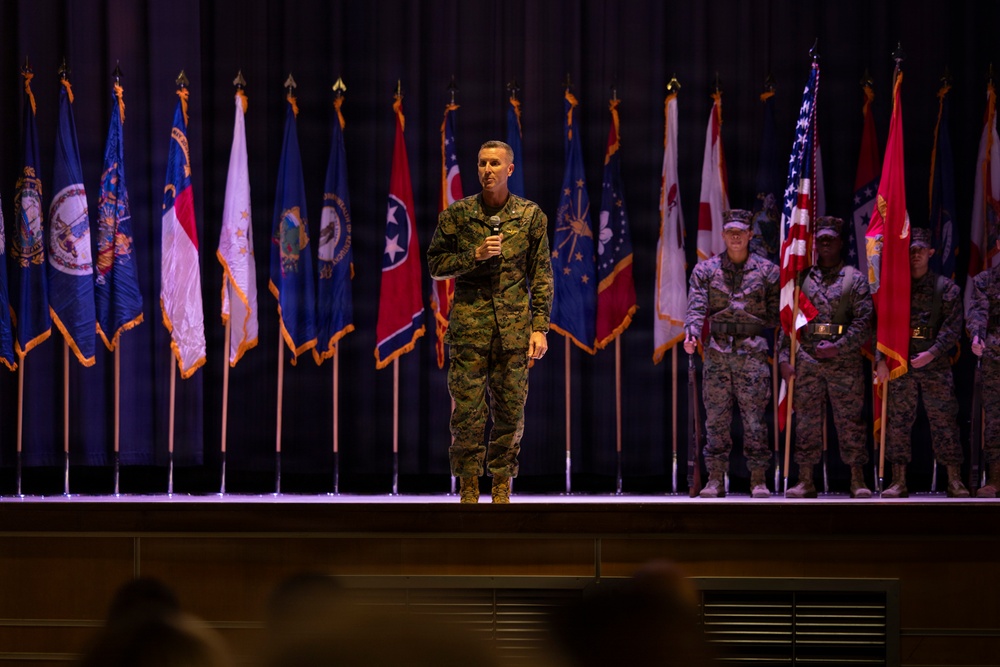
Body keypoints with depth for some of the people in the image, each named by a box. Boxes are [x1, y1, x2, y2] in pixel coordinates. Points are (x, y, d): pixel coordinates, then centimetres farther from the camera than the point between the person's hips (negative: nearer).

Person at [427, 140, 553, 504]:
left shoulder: (530, 215, 6)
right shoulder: (456, 214, 4)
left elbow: (541, 275, 6)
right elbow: (436, 265, 6)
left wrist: (540, 327, 0)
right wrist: (476, 254, -10)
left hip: (514, 324, 1)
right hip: (469, 323, -1)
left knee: (510, 411, 2)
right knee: (467, 409, -3)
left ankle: (502, 489, 11)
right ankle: (469, 488, 4)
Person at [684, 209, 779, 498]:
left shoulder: (766, 271, 6)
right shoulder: (705, 270, 8)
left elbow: (776, 314, 7)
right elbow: (696, 307, -2)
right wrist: (691, 334, -20)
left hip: (752, 354, -1)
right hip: (717, 353, 1)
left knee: (755, 419, -2)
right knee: (716, 419, 2)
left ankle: (758, 480, 2)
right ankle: (715, 479, 6)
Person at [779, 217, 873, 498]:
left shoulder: (855, 279, 4)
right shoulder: (803, 279, 12)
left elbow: (864, 322, -4)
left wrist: (838, 347, -15)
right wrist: (784, 357, 0)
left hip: (844, 360, -2)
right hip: (807, 359, 2)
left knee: (850, 421, -1)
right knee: (806, 422, 3)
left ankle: (858, 481, 4)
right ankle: (805, 481, 7)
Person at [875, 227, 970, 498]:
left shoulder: (946, 288, 5)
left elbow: (952, 327, -3)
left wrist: (932, 353, -15)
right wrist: (881, 359, -7)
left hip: (935, 364, -1)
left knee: (944, 421, -1)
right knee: (898, 422, 1)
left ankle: (955, 481, 2)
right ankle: (899, 481, 5)